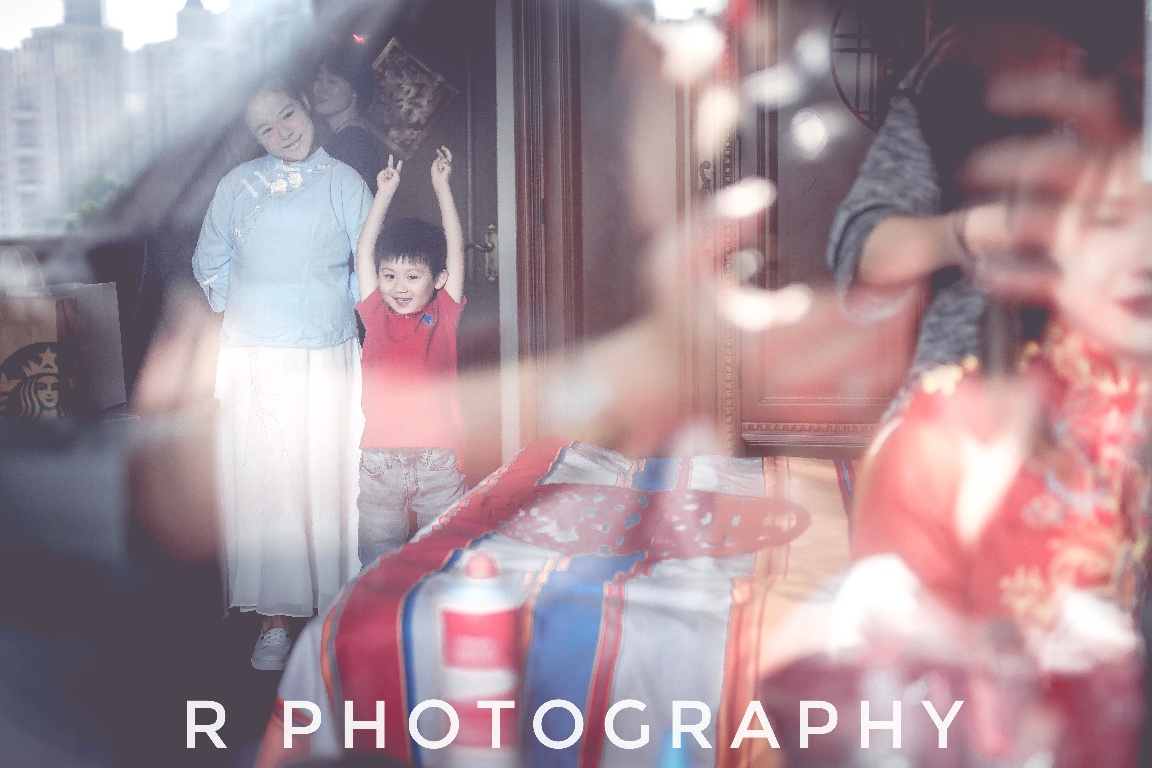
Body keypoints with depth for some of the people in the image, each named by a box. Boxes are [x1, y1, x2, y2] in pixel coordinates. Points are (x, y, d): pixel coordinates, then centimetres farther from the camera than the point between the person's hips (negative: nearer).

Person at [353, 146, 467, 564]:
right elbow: (364, 251, 8)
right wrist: (385, 192, 11)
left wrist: (441, 186, 5)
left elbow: (455, 248, 3)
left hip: (438, 459, -1)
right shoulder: (376, 317, 7)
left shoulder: (444, 316, 4)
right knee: (377, 558, 6)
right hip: (380, 462, 1)